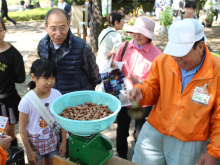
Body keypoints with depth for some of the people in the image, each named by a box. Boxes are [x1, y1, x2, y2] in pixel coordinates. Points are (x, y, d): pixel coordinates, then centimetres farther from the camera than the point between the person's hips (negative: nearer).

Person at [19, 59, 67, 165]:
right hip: (34, 143, -3)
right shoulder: (27, 101, -21)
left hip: (53, 140, 3)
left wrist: (64, 142, 0)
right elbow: (22, 129, -13)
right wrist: (29, 151, -8)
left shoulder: (57, 95, -13)